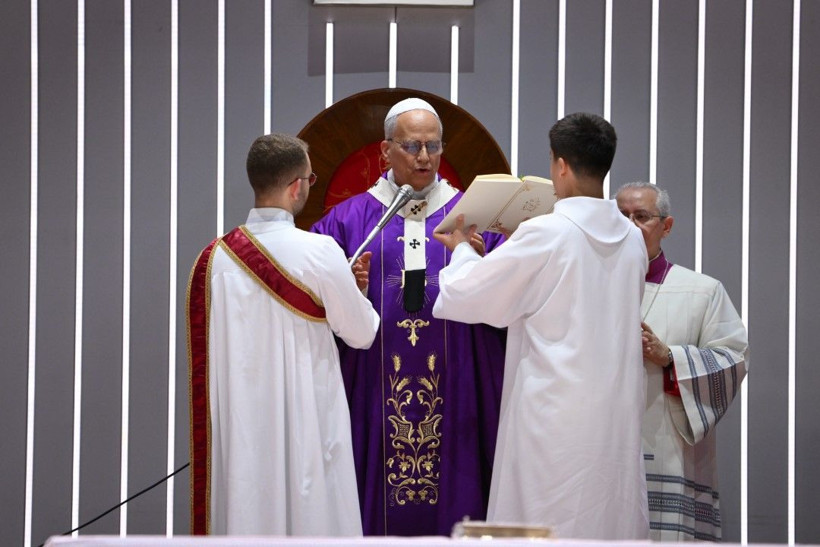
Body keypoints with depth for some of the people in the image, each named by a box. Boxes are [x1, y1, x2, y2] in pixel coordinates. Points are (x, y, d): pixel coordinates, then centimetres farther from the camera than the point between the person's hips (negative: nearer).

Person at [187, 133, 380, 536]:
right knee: (312, 515, 4)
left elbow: (205, 360, 10)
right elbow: (362, 334, -3)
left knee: (245, 515, 9)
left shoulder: (215, 257, -1)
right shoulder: (320, 253, -13)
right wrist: (349, 288, 16)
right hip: (308, 422, -4)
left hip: (240, 425, 4)